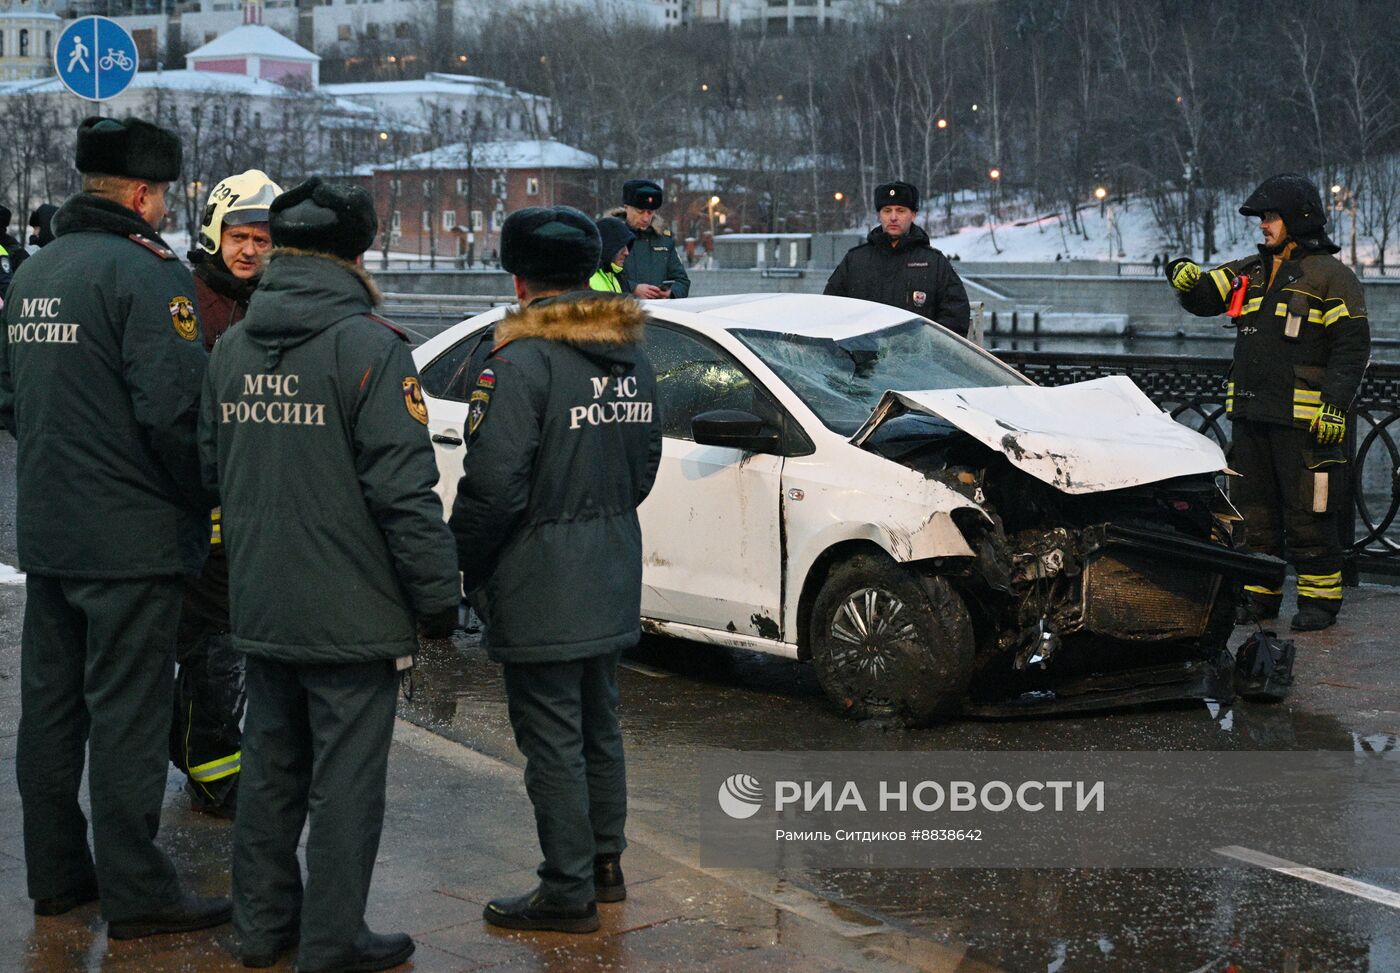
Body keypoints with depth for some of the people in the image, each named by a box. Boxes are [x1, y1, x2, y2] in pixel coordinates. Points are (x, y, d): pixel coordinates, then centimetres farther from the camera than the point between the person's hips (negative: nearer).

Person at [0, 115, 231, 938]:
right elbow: (174, 406, -22)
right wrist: (201, 497, -10)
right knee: (128, 715, -3)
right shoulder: (147, 271, -15)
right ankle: (136, 893, 4)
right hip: (132, 535, -8)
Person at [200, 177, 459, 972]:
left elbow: (212, 467, 17)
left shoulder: (231, 348, 8)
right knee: (346, 779, 2)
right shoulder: (370, 346, -15)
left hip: (260, 606, 7)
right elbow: (405, 491, -18)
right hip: (352, 609, -7)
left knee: (271, 765, 18)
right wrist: (439, 596, -10)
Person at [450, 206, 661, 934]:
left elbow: (492, 484, -22)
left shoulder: (524, 362, -19)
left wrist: (465, 563, -7)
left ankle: (568, 892, 7)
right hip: (613, 581, 8)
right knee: (599, 726, 19)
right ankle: (605, 864, 30)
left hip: (540, 587, -8)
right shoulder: (632, 360, 7)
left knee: (552, 739, 0)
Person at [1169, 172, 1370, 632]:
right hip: (1250, 413, 7)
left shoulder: (1331, 277, -4)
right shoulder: (1250, 272, 15)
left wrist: (1335, 405, -17)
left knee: (1308, 512, -3)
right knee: (1252, 508, 11)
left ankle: (1319, 598, 7)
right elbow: (1204, 297, 12)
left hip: (1304, 419, -7)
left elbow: (1352, 346, -8)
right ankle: (1258, 596, 21)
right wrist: (1186, 279, -11)